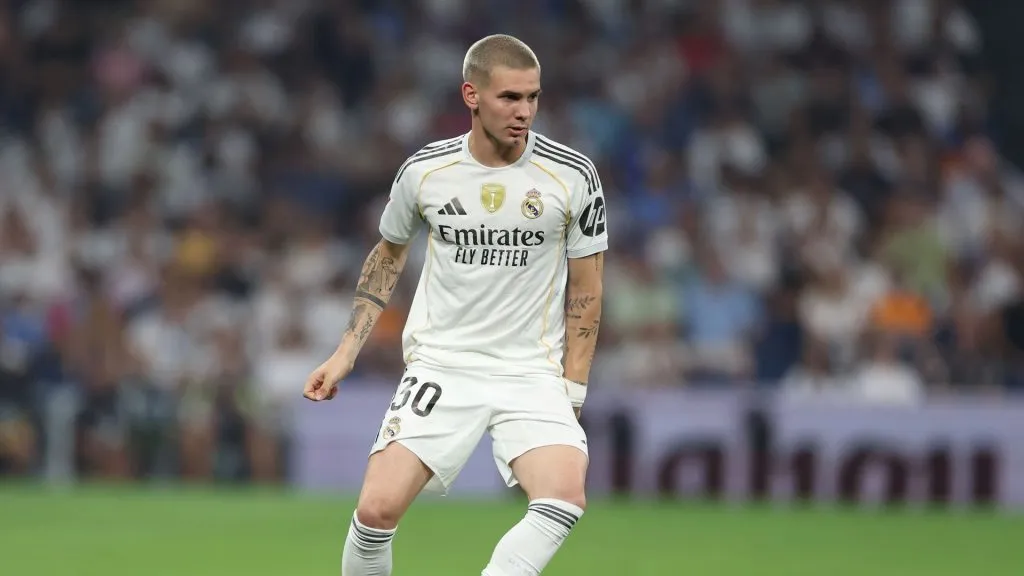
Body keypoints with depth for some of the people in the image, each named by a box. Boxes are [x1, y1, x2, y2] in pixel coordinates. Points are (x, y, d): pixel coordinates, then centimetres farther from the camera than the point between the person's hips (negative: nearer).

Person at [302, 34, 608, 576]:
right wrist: (345, 354, 12)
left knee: (566, 496, -28)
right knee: (377, 509, -15)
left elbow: (585, 288, 4)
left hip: (533, 373, -1)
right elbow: (388, 255, 17)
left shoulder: (571, 176, -5)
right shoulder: (424, 170, -2)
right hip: (440, 365, 1)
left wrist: (571, 390, -1)